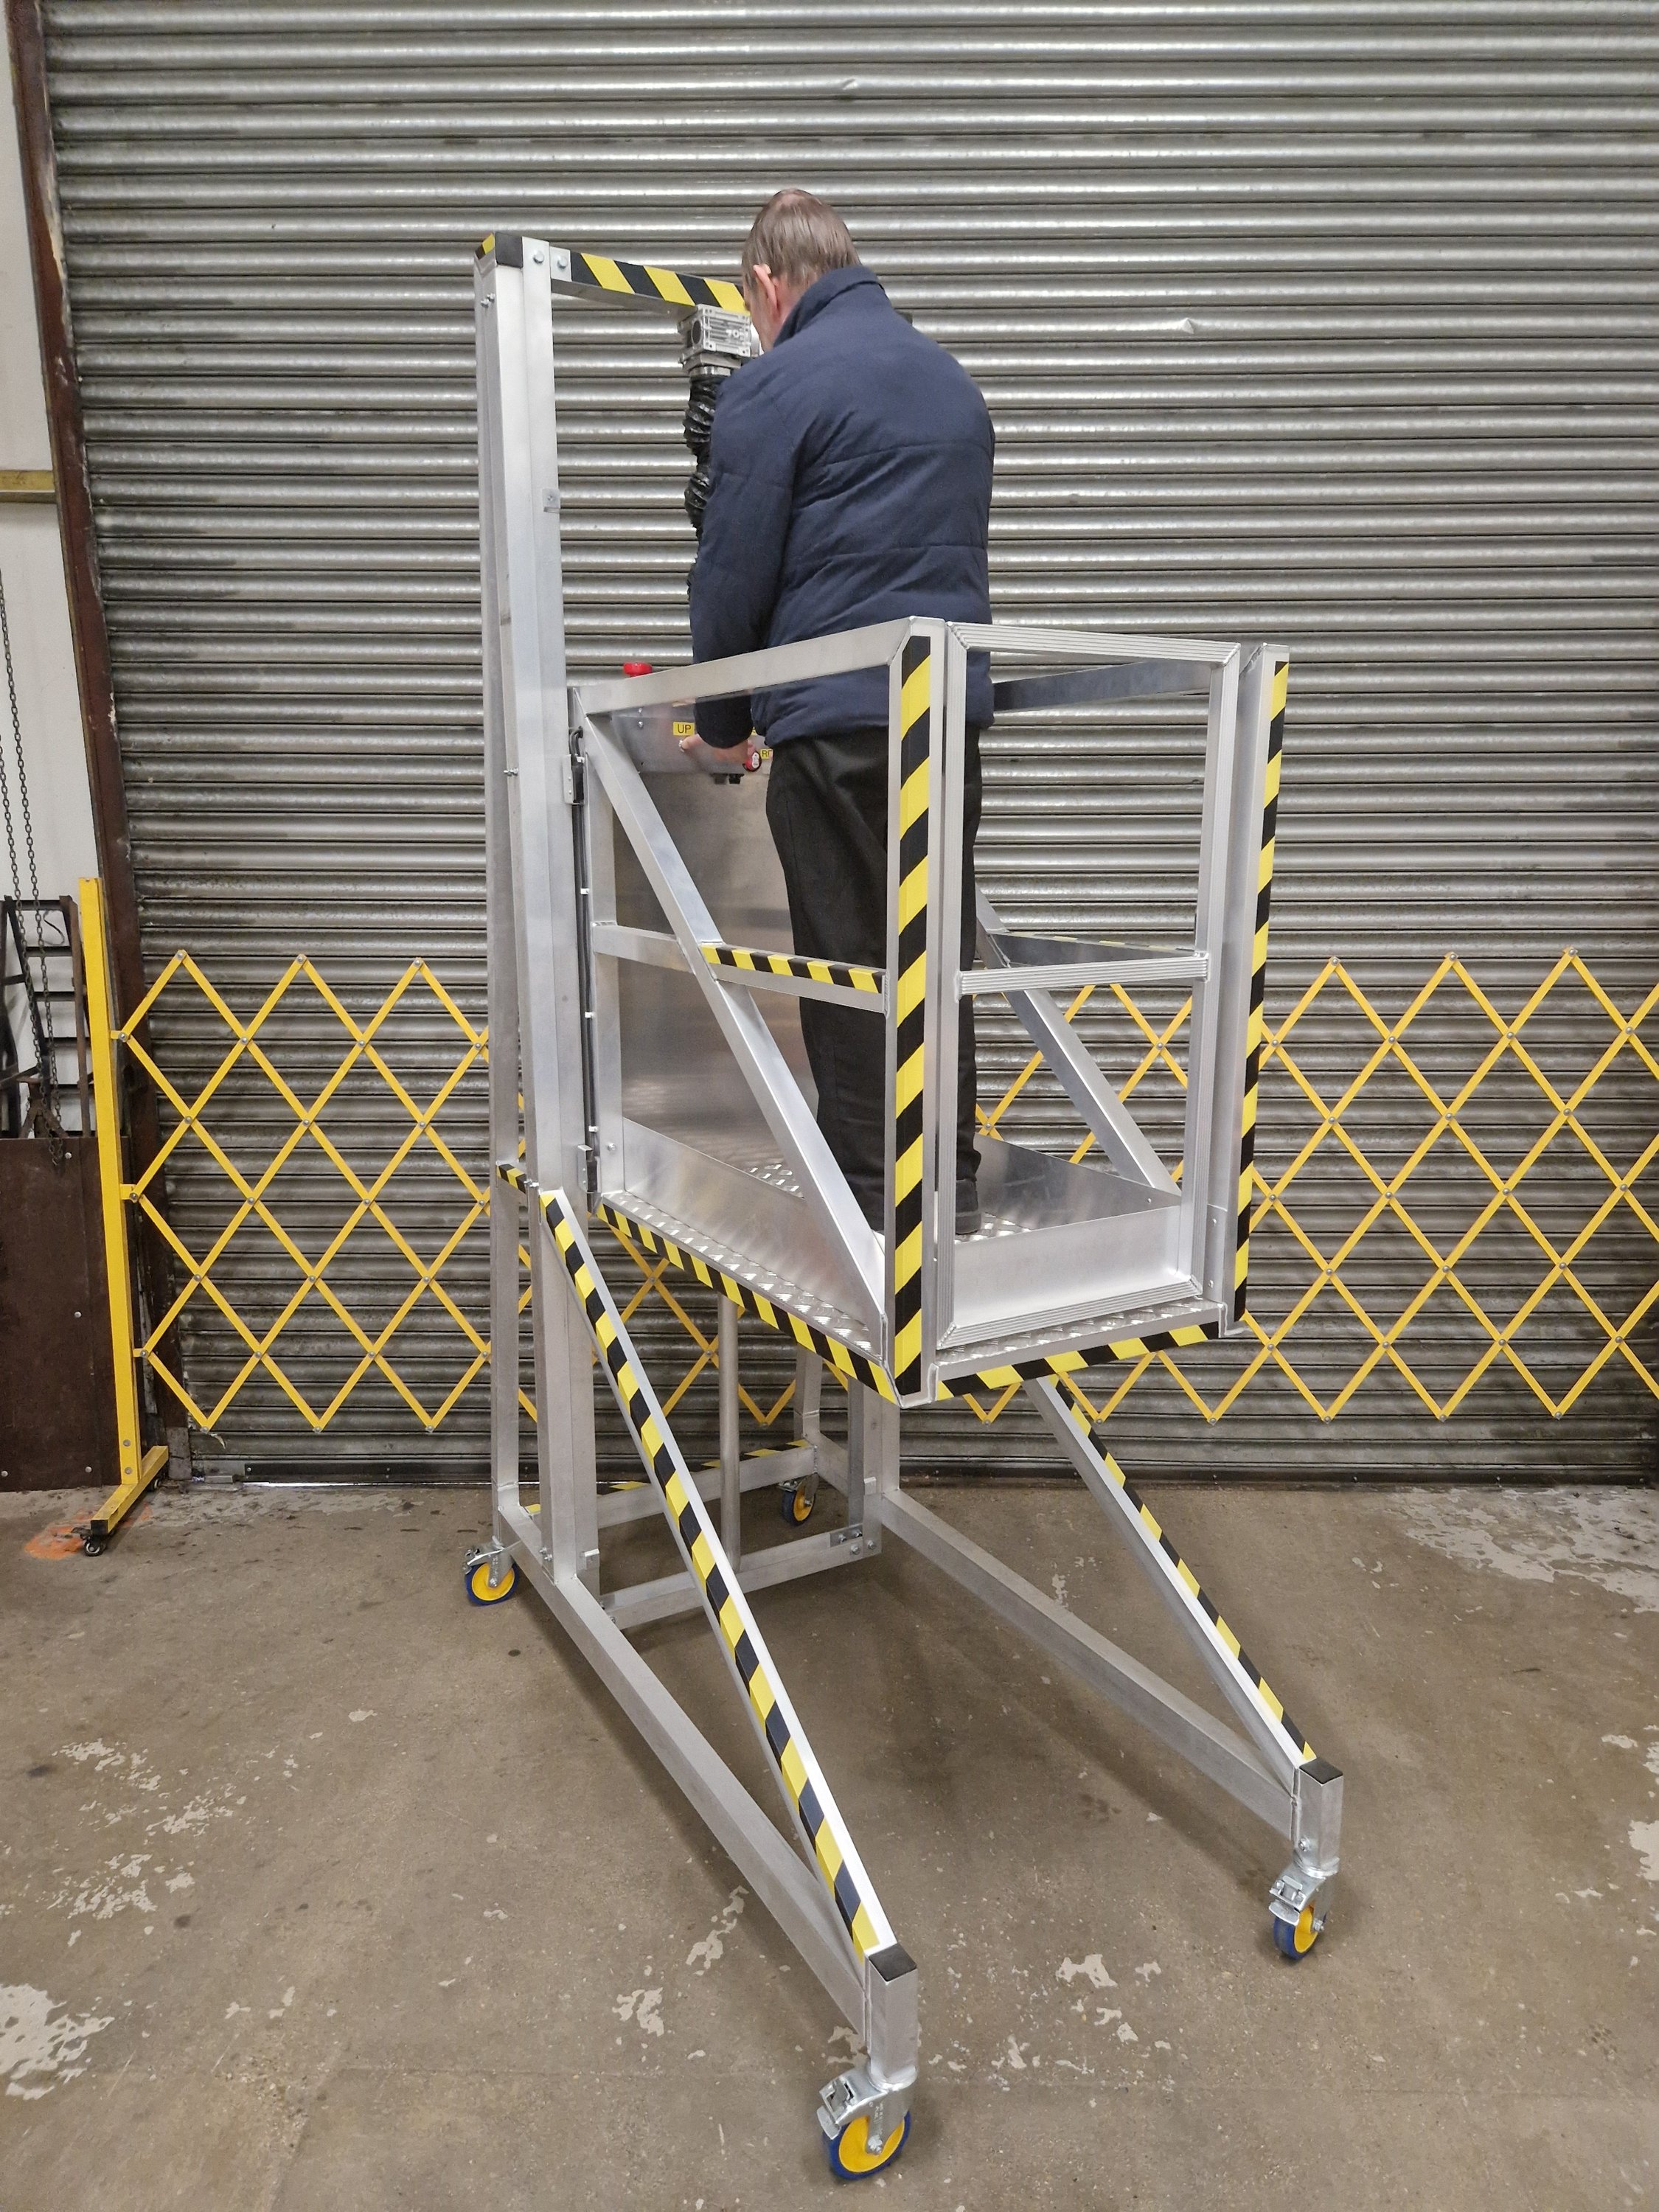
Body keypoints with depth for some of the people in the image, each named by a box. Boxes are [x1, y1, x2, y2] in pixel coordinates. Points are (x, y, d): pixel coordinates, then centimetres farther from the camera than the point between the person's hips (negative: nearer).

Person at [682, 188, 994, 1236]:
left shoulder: (775, 385, -3)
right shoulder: (953, 380, 19)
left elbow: (734, 573, -4)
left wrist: (722, 721, 9)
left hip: (837, 718, -6)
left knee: (846, 960, 0)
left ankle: (867, 1193, 7)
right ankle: (951, 1186, 19)